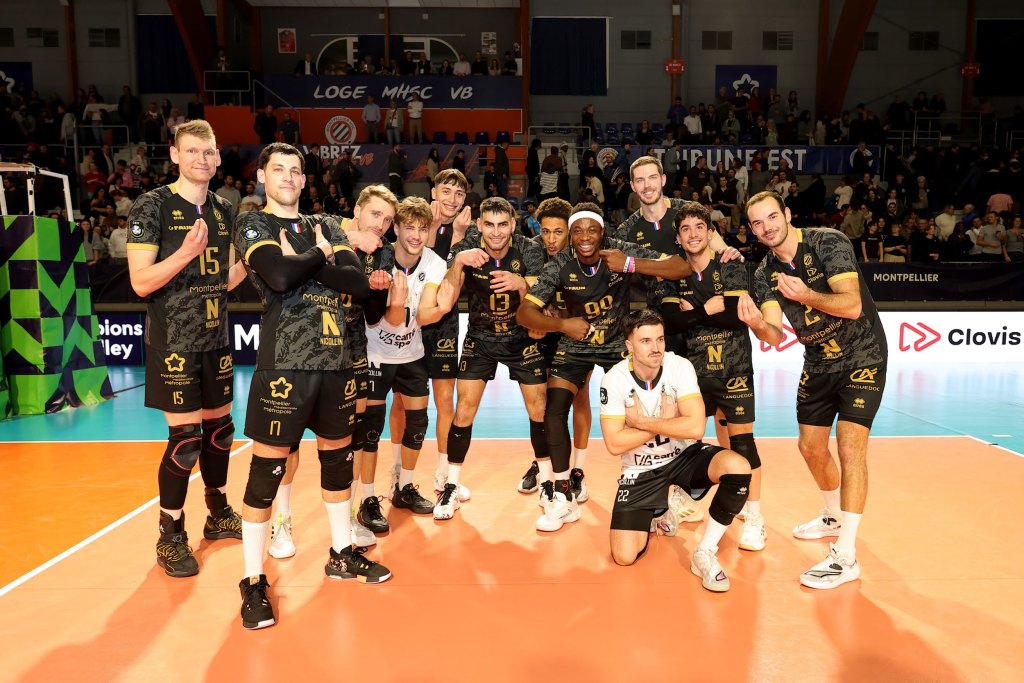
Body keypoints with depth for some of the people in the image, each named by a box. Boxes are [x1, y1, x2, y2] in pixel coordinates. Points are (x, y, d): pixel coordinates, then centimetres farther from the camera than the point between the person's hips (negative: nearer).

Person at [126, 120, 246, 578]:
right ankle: (170, 538, 14)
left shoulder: (224, 211, 10)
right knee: (184, 440, -4)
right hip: (174, 343, -6)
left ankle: (219, 515, 33)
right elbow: (141, 282, -15)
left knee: (219, 429, 15)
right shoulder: (152, 206, -8)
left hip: (217, 341, 6)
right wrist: (185, 252, -29)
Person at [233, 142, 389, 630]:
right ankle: (253, 580, 13)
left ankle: (342, 554, 32)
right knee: (267, 470, -2)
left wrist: (303, 261, -9)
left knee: (338, 459, 15)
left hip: (335, 360, 5)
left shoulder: (325, 226, 16)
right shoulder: (252, 224, 2)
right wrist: (320, 254, -3)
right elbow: (280, 275, -19)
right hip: (284, 362, -5)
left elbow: (358, 282, 0)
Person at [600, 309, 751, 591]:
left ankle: (704, 554, -13)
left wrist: (642, 421, -23)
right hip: (641, 470, 0)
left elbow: (695, 427, -28)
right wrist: (665, 422, -20)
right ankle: (658, 512, 26)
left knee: (738, 467, -31)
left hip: (684, 456, 0)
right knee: (624, 557, -9)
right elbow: (614, 444, -20)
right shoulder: (614, 380, -17)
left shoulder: (680, 367, -17)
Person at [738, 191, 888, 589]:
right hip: (818, 363, 6)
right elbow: (776, 336, -14)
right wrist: (758, 324, -36)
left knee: (850, 445, -17)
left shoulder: (829, 242, -17)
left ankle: (845, 556, -11)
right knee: (811, 447, 12)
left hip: (863, 357, -6)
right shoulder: (764, 274, -4)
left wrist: (806, 295, -40)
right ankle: (835, 517, 40)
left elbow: (852, 305, -26)